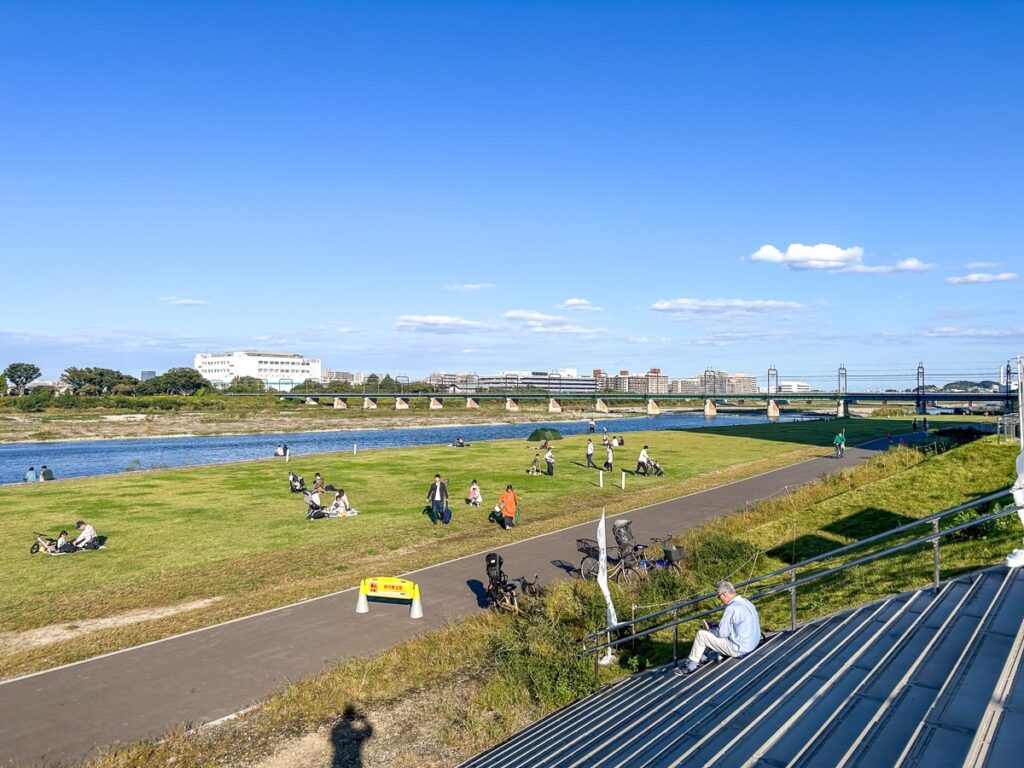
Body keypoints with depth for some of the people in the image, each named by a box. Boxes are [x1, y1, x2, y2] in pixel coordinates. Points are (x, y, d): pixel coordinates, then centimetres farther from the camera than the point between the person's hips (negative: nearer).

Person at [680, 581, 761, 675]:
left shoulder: (732, 608, -23)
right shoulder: (747, 602, 4)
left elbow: (722, 633, -20)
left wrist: (710, 630, 1)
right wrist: (714, 627, 15)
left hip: (739, 649, -9)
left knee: (701, 634, -1)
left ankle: (691, 666, 11)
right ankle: (703, 658, 27)